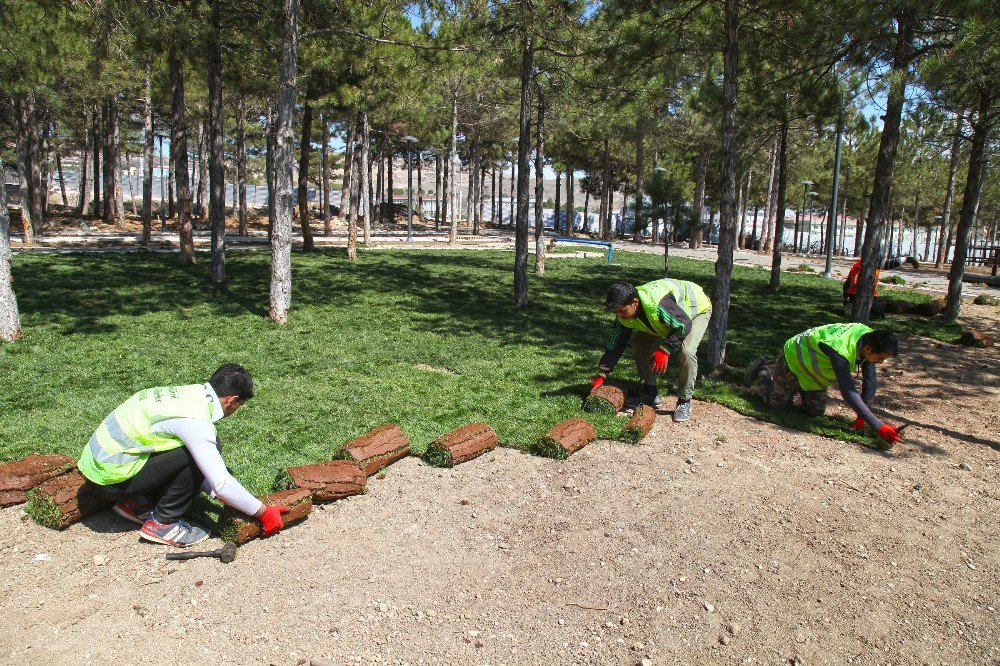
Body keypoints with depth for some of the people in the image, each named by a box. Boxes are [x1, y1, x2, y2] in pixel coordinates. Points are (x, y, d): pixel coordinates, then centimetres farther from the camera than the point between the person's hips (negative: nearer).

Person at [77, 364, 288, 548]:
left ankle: (136, 503, 15)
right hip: (110, 479, -9)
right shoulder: (194, 421, -23)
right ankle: (162, 523, -4)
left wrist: (220, 493, 16)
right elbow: (222, 483, -23)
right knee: (204, 451, -17)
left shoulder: (187, 392, 4)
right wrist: (263, 513, -12)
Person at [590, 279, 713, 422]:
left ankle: (684, 402, -13)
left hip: (698, 308, -7)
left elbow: (684, 325, -34)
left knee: (687, 351, -29)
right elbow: (615, 344, -13)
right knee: (639, 341, -4)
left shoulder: (657, 304, -45)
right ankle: (651, 395, 4)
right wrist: (601, 375, -15)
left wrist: (664, 350, -38)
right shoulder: (625, 314, -20)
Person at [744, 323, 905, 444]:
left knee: (816, 411, 14)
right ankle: (763, 371, 32)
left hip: (813, 368, 7)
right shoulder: (840, 350, -44)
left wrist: (861, 418, -18)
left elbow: (870, 381, -15)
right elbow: (849, 392, -45)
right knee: (777, 403, 6)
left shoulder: (868, 336, -21)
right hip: (793, 361, -7)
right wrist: (879, 427, -46)